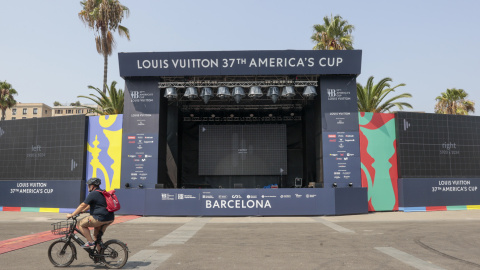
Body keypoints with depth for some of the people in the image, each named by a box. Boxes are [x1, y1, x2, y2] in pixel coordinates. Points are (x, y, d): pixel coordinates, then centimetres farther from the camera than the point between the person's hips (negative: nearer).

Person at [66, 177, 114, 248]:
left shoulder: (93, 194, -9)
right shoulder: (102, 193, 20)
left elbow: (82, 205, -7)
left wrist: (71, 215, 1)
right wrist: (82, 211, 35)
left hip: (100, 218, -9)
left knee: (81, 224, 4)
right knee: (97, 235, 23)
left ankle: (90, 242, 1)